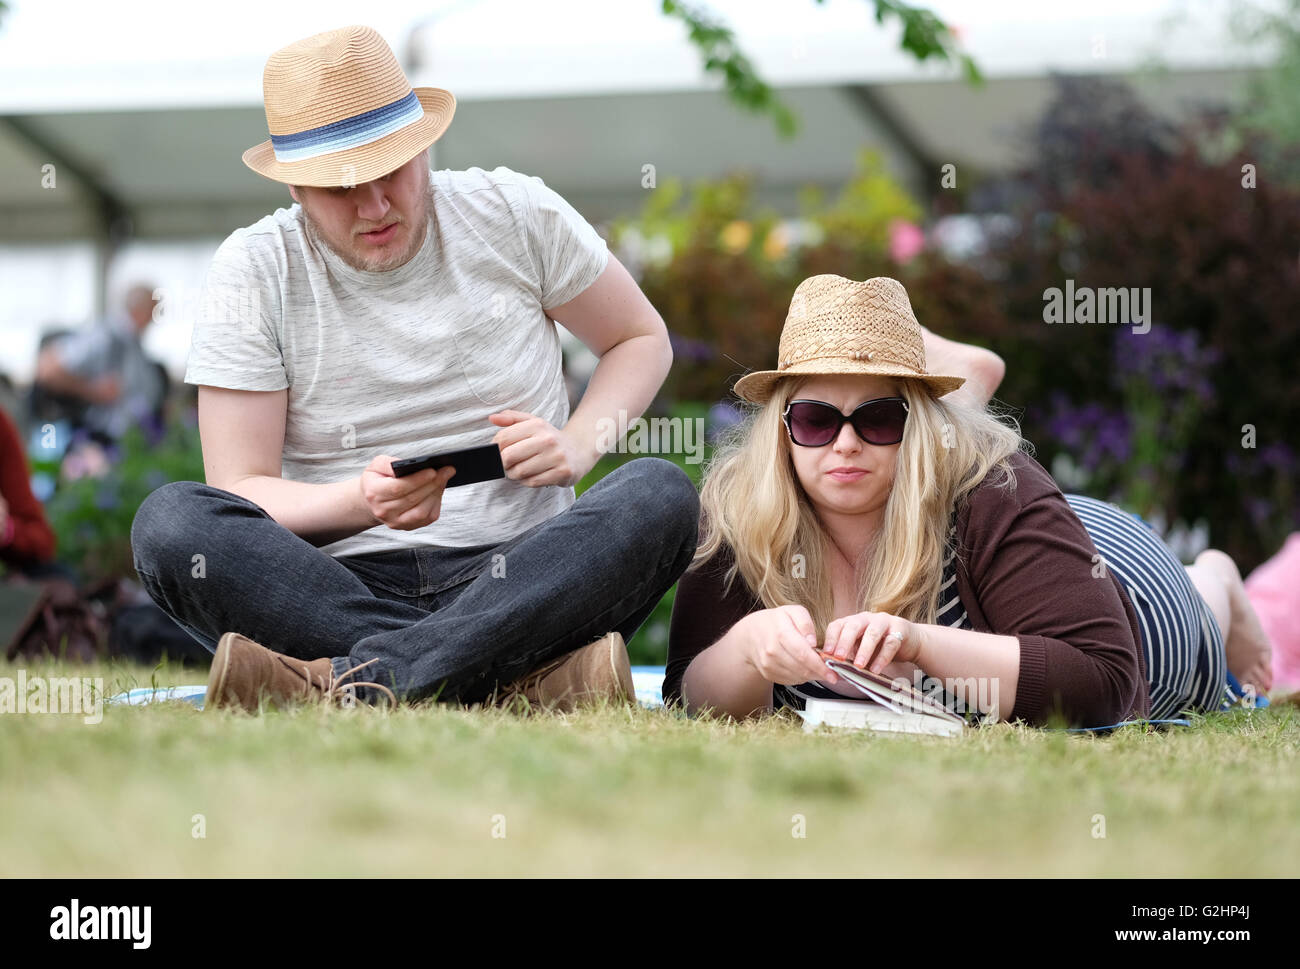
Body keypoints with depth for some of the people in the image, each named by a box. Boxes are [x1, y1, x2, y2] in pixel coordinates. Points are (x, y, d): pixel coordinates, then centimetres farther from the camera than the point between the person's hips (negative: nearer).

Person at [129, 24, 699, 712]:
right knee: (169, 522, -29)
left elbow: (642, 340, 17)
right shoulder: (254, 272, 0)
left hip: (518, 575, 1)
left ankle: (355, 684, -41)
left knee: (662, 493, -28)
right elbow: (240, 493, -3)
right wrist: (360, 501, -24)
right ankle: (527, 673, -40)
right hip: (340, 587, -1)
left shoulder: (514, 214, 4)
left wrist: (578, 444, -3)